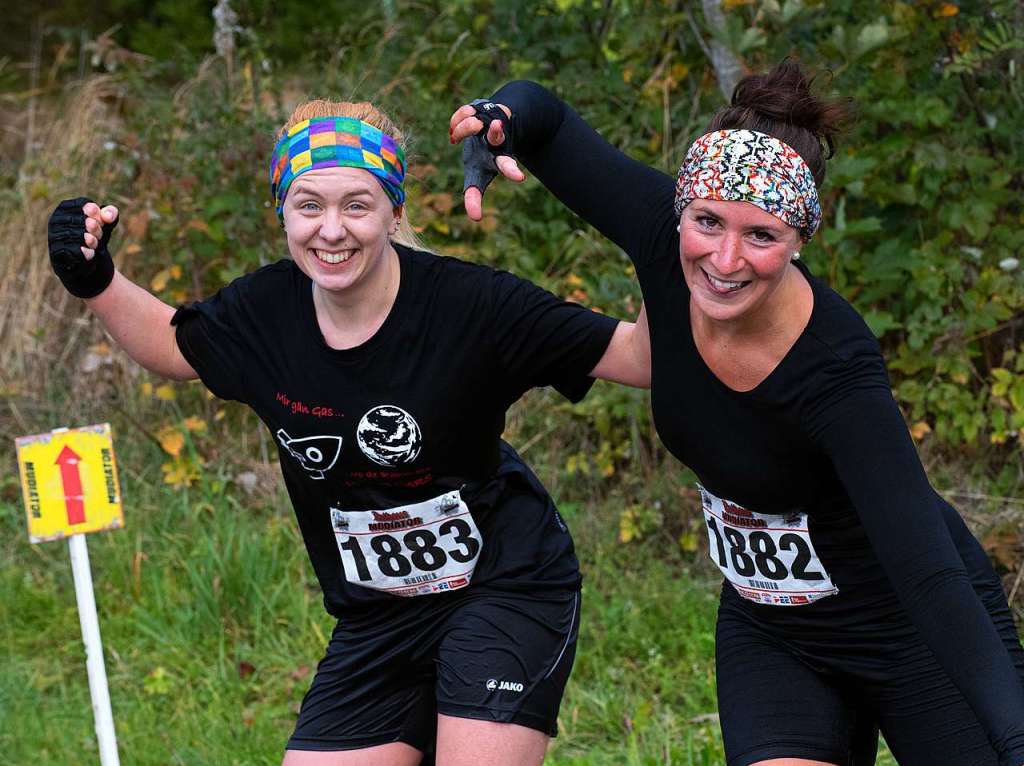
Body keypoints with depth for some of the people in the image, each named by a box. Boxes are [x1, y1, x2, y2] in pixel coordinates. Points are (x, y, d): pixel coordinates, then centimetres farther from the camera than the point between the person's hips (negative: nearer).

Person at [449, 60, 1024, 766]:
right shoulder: (662, 238, -19)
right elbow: (542, 112, -4)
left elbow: (926, 570, -37)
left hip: (919, 629, -5)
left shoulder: (837, 372, -33)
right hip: (771, 634, 5)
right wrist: (495, 123, -27)